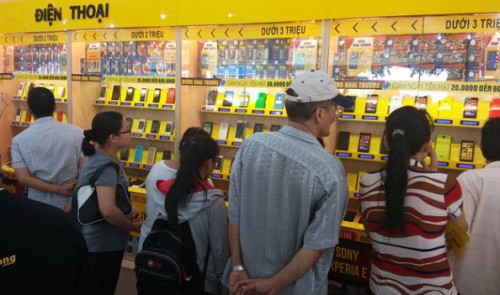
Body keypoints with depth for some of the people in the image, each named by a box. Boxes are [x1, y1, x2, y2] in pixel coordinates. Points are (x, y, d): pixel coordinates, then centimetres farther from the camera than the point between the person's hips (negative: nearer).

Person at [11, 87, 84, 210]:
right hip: (70, 203, 0)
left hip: (38, 205, 0)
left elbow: (23, 178, -13)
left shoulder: (19, 140, -7)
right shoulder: (76, 132, -9)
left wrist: (61, 190, -13)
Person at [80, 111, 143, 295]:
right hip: (104, 244, -9)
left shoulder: (100, 156, 3)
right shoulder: (105, 166, -27)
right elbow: (108, 211, -37)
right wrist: (134, 226, -20)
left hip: (98, 240, 9)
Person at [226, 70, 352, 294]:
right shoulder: (330, 170, -22)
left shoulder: (250, 145, -14)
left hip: (247, 273, 3)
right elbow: (317, 245, -19)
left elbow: (235, 214, -9)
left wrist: (237, 266, -1)